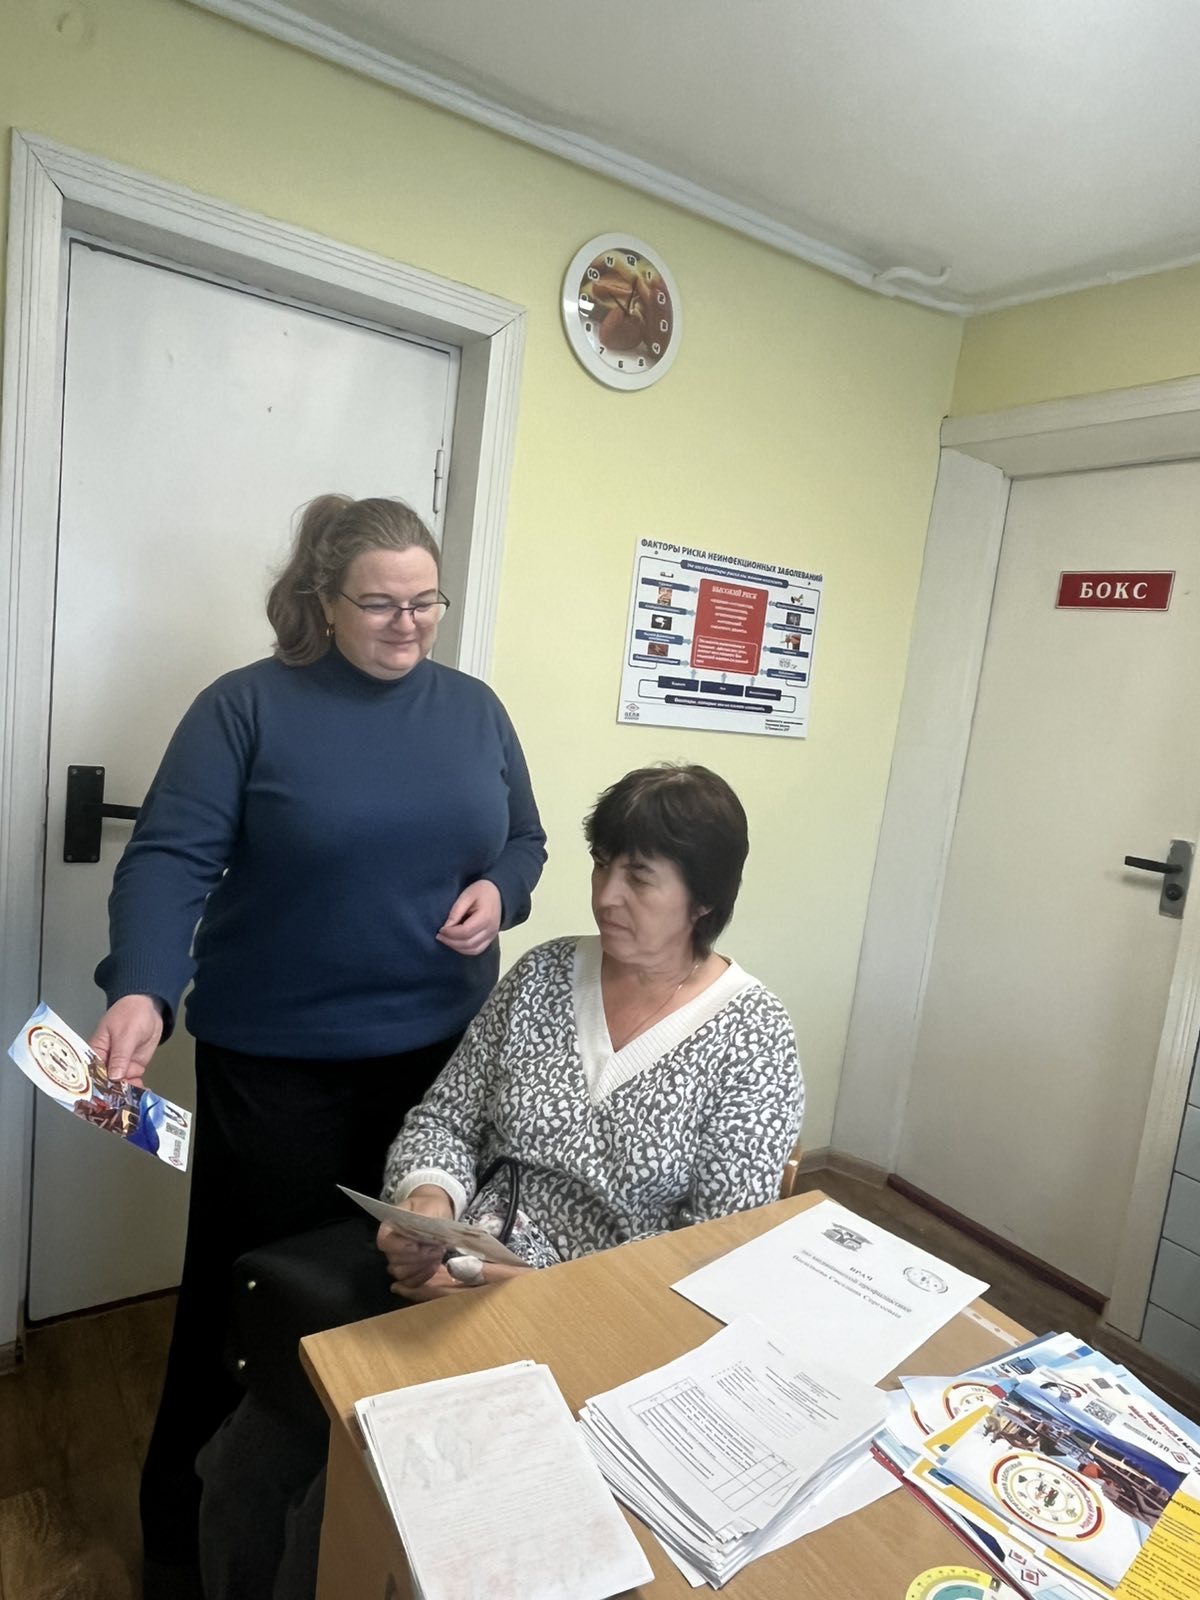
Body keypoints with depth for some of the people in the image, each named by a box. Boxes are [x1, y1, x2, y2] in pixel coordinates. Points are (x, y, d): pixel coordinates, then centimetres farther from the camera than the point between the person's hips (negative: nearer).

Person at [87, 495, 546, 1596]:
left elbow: (524, 838, 12)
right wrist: (141, 993, -30)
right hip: (276, 1057, -3)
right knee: (253, 1286, 11)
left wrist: (499, 890, -10)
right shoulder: (248, 706, -7)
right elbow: (172, 857, -15)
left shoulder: (474, 709, 5)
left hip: (437, 1048, 4)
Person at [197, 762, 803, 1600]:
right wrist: (428, 1201, -14)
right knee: (248, 1456, -9)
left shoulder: (752, 1035, -10)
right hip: (456, 1283, 4)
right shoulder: (544, 974, 2)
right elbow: (442, 1119, 7)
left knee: (347, 1498, -16)